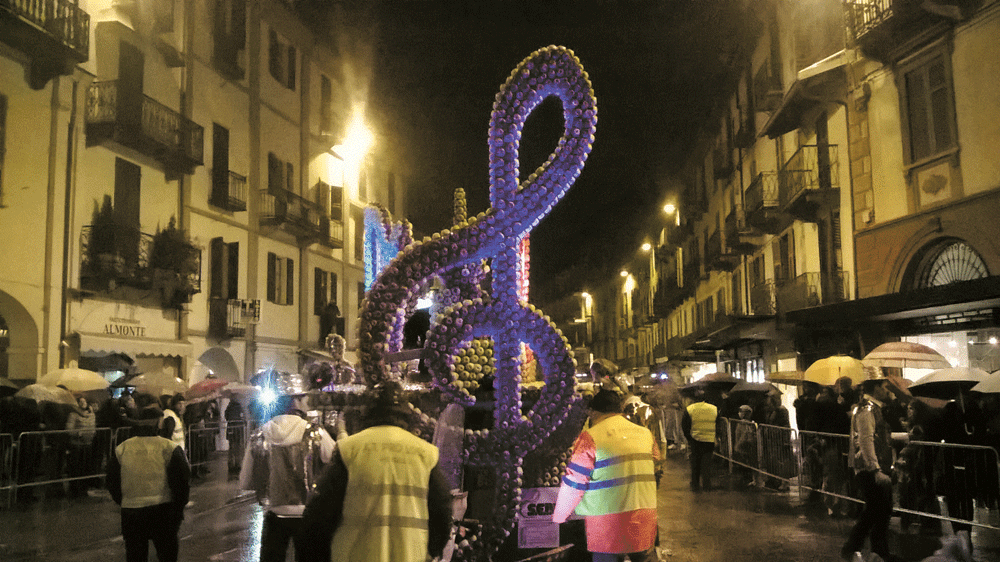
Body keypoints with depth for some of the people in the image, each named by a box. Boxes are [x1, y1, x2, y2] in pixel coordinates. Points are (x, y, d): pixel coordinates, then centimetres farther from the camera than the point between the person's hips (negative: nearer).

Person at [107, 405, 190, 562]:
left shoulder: (121, 449, 3)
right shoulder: (170, 448, -6)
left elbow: (112, 484, 10)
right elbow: (182, 482, -6)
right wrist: (179, 507, 8)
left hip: (131, 512, 2)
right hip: (163, 511, -2)